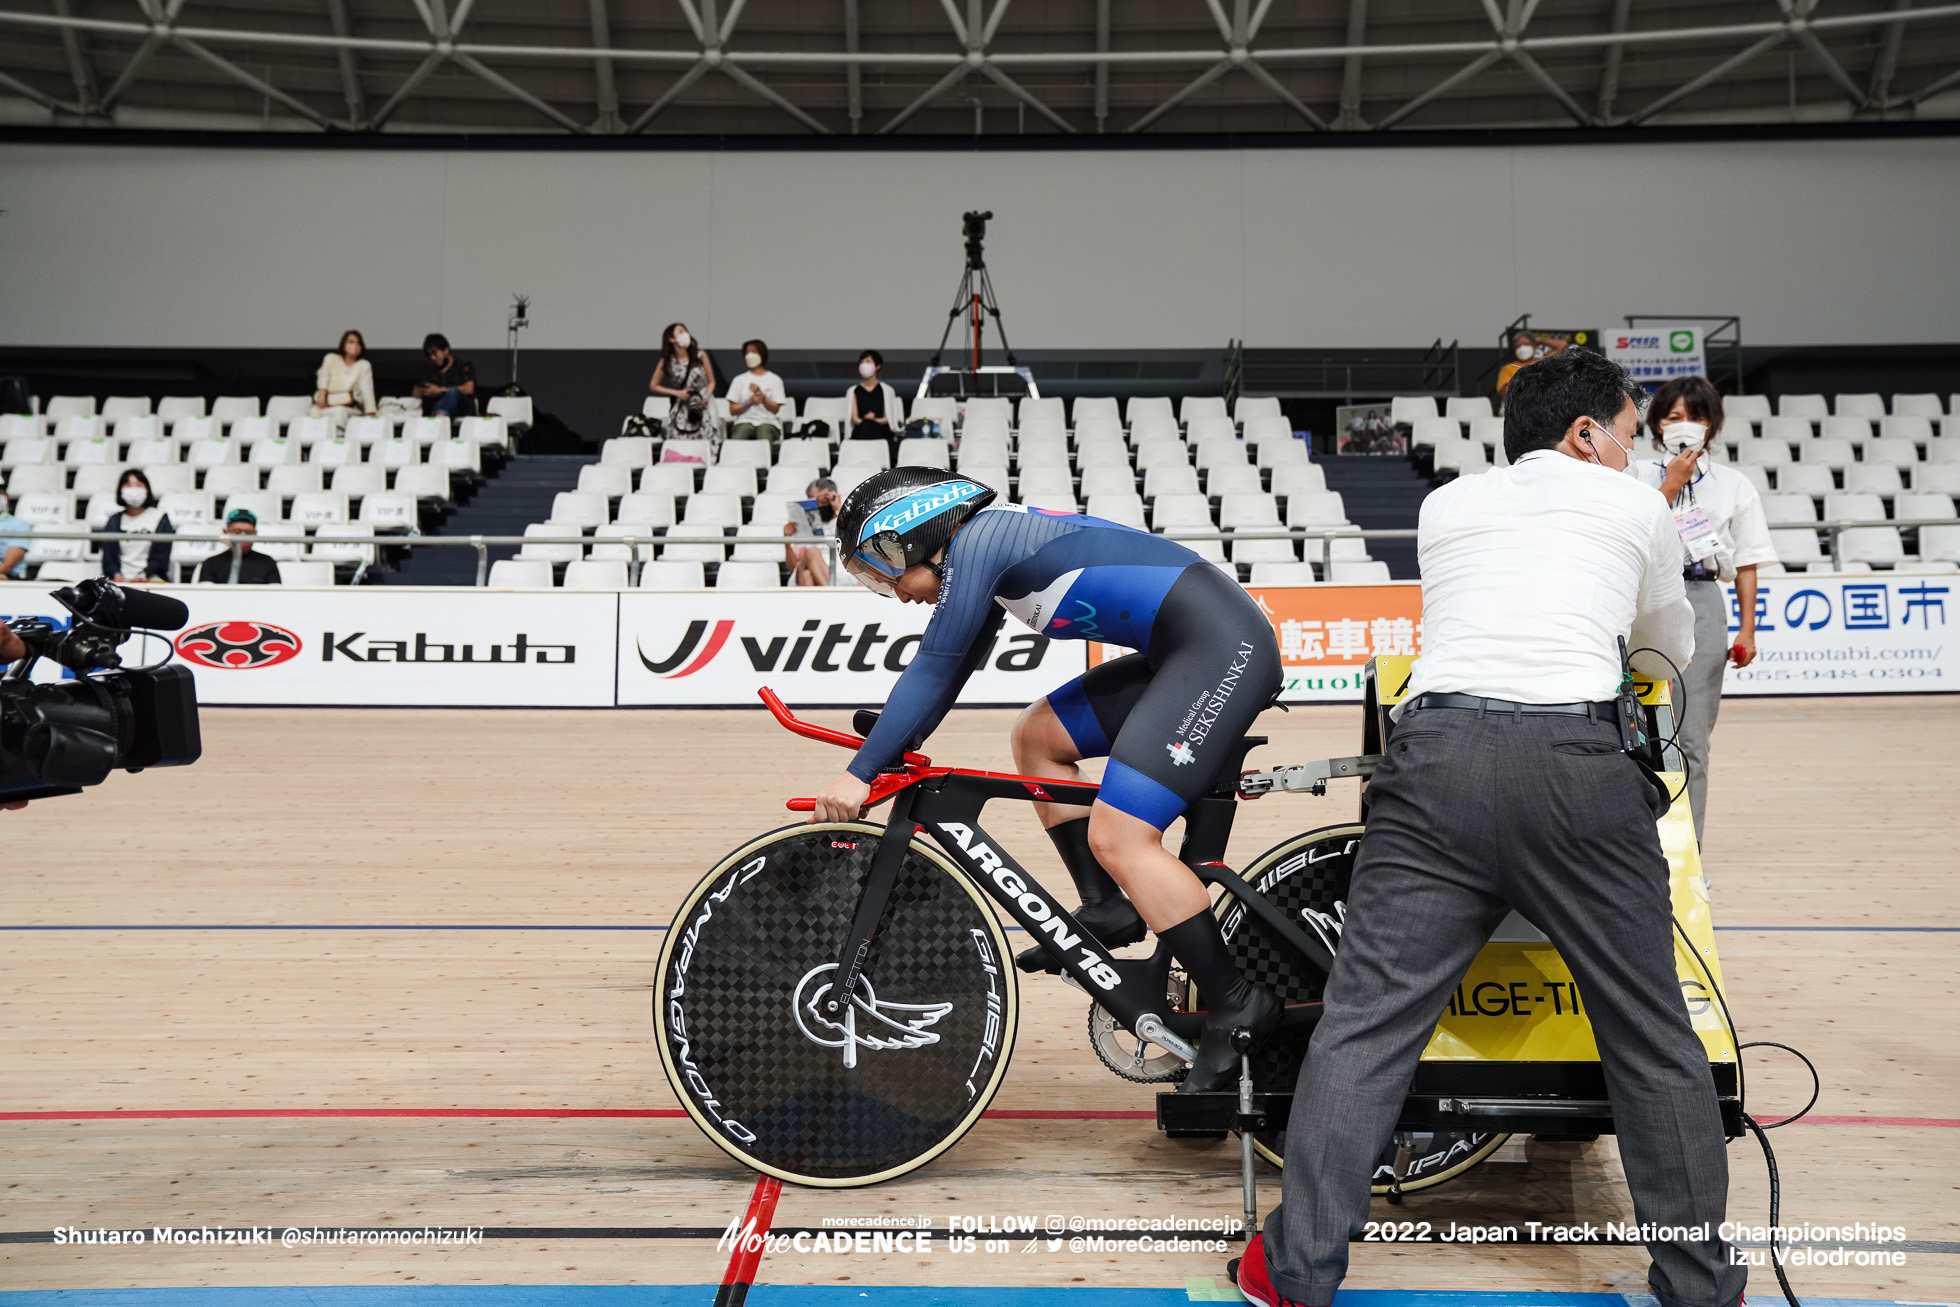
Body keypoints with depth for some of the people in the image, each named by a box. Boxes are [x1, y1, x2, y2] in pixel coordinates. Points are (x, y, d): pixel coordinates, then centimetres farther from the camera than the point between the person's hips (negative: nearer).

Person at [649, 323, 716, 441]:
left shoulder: (700, 356, 1)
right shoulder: (667, 362, 1)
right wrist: (677, 393, -3)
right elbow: (653, 386, 9)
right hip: (680, 410, 0)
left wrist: (706, 397, -12)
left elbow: (711, 382, 7)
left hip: (702, 407, 0)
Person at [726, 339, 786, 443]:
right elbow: (732, 411, 10)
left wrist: (762, 396, -12)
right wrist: (749, 401, -6)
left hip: (768, 422, -1)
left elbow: (776, 409, 3)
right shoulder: (739, 380, 18)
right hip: (745, 421, 1)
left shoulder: (774, 380, 13)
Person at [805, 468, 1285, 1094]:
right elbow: (950, 672, 26)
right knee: (1037, 736, 16)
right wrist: (890, 751, 24)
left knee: (1118, 836, -14)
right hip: (1180, 652, 10)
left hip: (1223, 646, -10)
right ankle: (1107, 910, 17)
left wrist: (860, 772, -7)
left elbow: (932, 671, -11)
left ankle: (1236, 1007, -6)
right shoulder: (996, 544, 19)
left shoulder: (976, 542, -9)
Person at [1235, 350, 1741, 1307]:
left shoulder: (1444, 506, 22)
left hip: (1437, 752, 2)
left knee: (1366, 1021, 4)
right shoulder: (1637, 507, 17)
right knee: (1653, 1040, 11)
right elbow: (1672, 651, 33)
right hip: (1576, 756, -1)